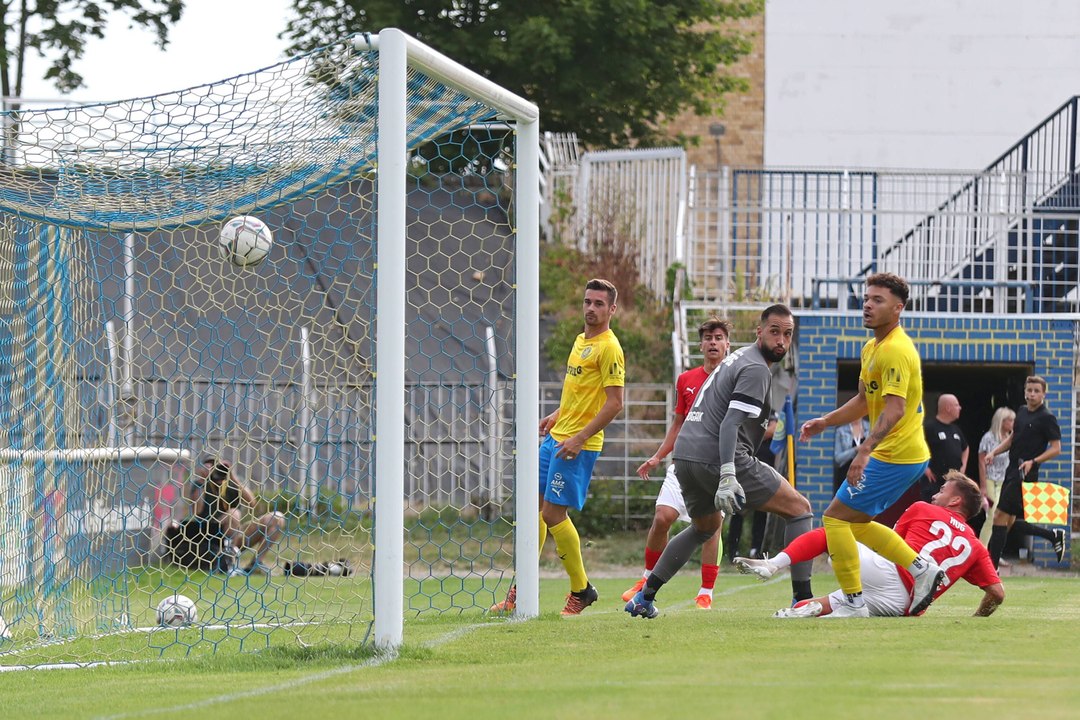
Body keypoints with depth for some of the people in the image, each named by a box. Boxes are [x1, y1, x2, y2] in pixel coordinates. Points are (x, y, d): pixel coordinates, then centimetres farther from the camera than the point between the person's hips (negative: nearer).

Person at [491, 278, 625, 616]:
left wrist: (579, 438, -21)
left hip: (577, 445, -9)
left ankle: (581, 590, 6)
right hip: (556, 437, 9)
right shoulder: (581, 341, 15)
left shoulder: (608, 348, -12)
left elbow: (614, 402, -18)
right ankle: (521, 591, 12)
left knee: (553, 514, -9)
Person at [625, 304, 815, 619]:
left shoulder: (739, 357, 21)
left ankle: (644, 597, 30)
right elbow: (730, 424, -22)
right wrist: (728, 478, -30)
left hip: (684, 455, 10)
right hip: (718, 460, -10)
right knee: (800, 508, -1)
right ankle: (803, 601, -9)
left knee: (706, 526, 34)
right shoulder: (757, 369, -10)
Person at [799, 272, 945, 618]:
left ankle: (854, 603, -5)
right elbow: (865, 401, 26)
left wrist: (864, 451, -39)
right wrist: (826, 421, 16)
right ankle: (923, 569, 16)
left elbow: (895, 408, -30)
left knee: (835, 518, -7)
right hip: (907, 455, 10)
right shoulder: (872, 348, 14)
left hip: (896, 456, -10)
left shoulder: (896, 350, -19)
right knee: (856, 523, 18)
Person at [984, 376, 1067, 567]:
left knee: (1000, 517, -11)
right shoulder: (1022, 412, 13)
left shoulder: (1047, 418, -9)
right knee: (1009, 522, 10)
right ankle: (1054, 536, 26)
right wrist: (994, 452, 11)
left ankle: (991, 568, -8)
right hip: (1012, 472, 8)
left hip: (1026, 474, -8)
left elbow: (1056, 448, -11)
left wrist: (1033, 461, -23)